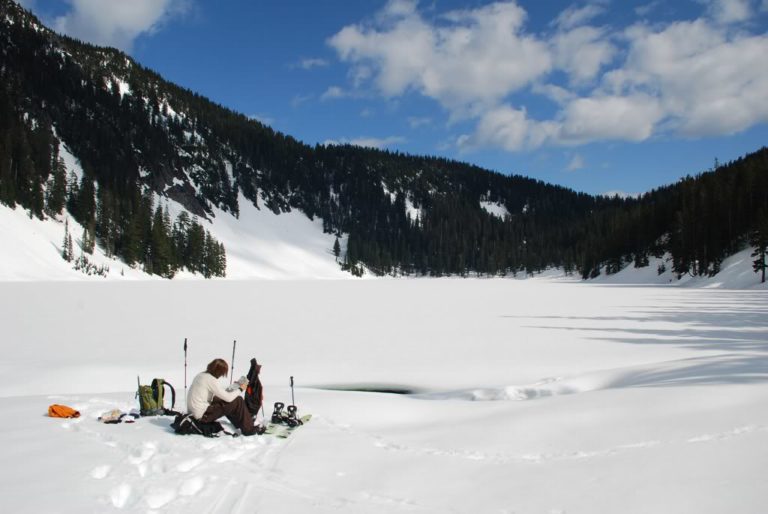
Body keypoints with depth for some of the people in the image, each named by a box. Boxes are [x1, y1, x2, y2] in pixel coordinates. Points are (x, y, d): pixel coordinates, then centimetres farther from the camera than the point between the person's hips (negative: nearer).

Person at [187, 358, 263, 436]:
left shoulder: (200, 375, 8)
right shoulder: (211, 380, -19)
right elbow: (228, 398, -18)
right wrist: (240, 389, -3)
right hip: (202, 415, -9)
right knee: (238, 401, -7)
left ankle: (240, 424, 30)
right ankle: (248, 429, 3)